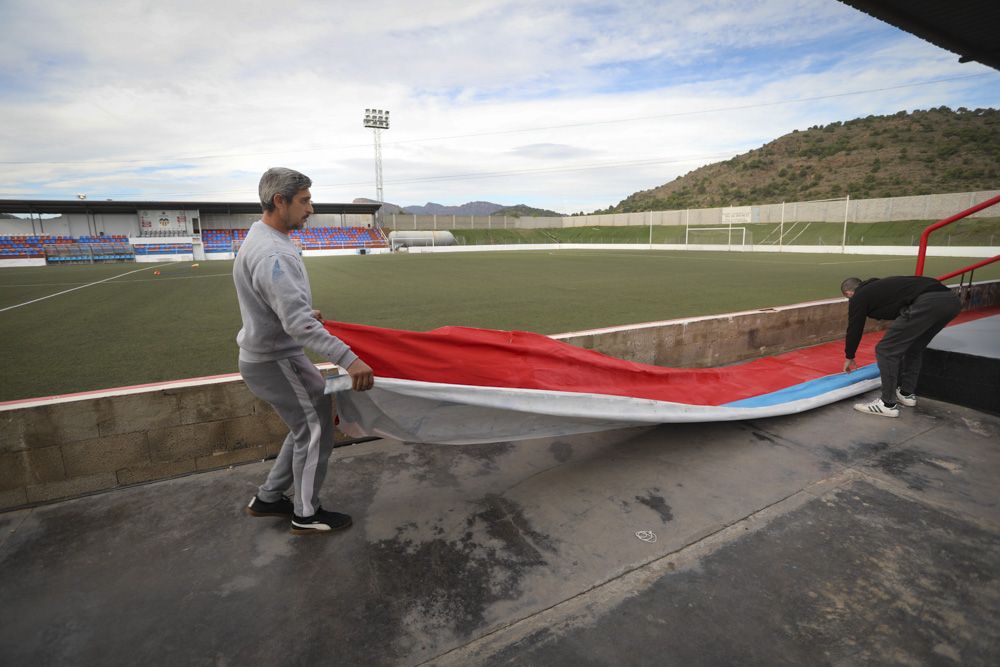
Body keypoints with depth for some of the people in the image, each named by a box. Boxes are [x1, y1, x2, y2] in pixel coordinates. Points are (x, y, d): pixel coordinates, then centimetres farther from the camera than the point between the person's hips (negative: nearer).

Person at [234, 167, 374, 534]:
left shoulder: (260, 238, 9)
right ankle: (307, 514, 19)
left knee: (307, 426, 19)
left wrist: (304, 312, 22)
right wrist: (348, 358, -38)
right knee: (315, 430, 2)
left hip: (268, 352, 10)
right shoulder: (272, 254, -26)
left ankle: (268, 498, 33)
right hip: (275, 362, -10)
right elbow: (297, 323, -34)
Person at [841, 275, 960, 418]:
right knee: (914, 347, 29)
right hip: (950, 299, 9)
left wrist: (849, 357, 38)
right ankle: (907, 393, 36)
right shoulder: (879, 287, 37)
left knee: (886, 351, 1)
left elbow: (854, 329, 21)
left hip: (927, 303, -9)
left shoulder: (859, 297, 15)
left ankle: (887, 404, 9)